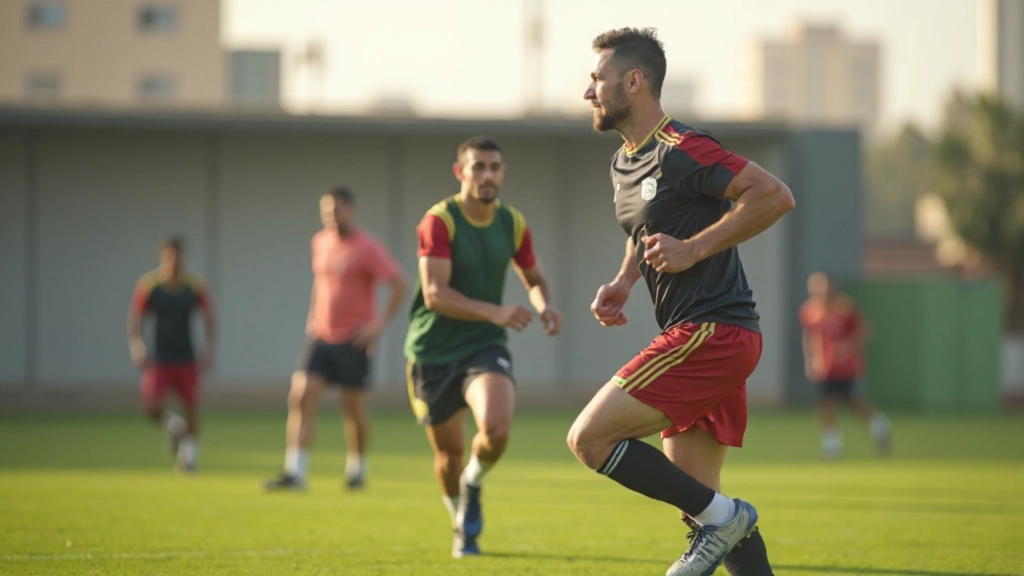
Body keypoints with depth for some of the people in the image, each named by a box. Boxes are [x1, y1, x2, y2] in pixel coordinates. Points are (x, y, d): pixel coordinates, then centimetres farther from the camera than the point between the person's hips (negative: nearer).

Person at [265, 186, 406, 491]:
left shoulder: (367, 247, -11)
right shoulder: (320, 242, 9)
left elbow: (399, 284, -12)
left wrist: (380, 324, -15)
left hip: (353, 340, -5)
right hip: (321, 337, 5)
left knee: (353, 408, 4)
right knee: (301, 396, -11)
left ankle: (357, 467, 26)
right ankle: (294, 472, -14)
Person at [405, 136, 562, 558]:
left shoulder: (513, 223, 1)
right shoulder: (439, 221, -15)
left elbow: (534, 278, 17)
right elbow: (435, 294, -24)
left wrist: (545, 305, -6)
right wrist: (494, 312, -35)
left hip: (485, 347, 2)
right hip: (433, 351, -2)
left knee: (496, 429, -24)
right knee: (449, 452, 8)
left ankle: (473, 484, 11)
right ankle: (461, 523, 38)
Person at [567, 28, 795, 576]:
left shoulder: (679, 151, -13)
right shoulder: (623, 164, 17)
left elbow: (775, 195, -18)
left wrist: (693, 249, -18)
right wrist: (623, 282, 15)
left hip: (711, 331, -10)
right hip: (700, 337, 10)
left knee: (589, 437, -13)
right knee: (693, 494, 10)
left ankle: (719, 516, -7)